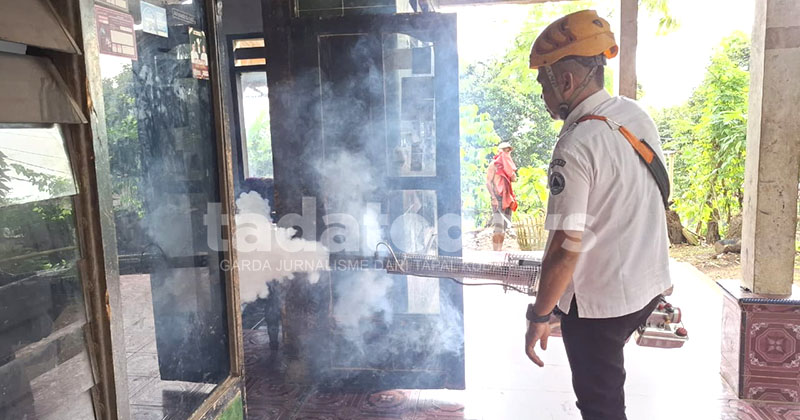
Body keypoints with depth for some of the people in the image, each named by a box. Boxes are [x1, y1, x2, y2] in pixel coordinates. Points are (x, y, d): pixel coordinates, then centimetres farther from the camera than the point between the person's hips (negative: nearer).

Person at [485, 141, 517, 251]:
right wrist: (493, 198, -16)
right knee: (498, 226, -15)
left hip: (507, 198, 7)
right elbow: (488, 182, -7)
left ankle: (500, 249, 11)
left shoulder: (508, 164, 19)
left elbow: (514, 179, 10)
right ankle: (495, 250, -15)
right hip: (497, 198, -7)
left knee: (504, 226, 6)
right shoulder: (494, 164, -1)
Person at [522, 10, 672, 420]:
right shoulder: (637, 115, 1)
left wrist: (539, 316, -15)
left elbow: (566, 246, -27)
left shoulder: (576, 147, -26)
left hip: (598, 301, -8)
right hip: (648, 284, 8)